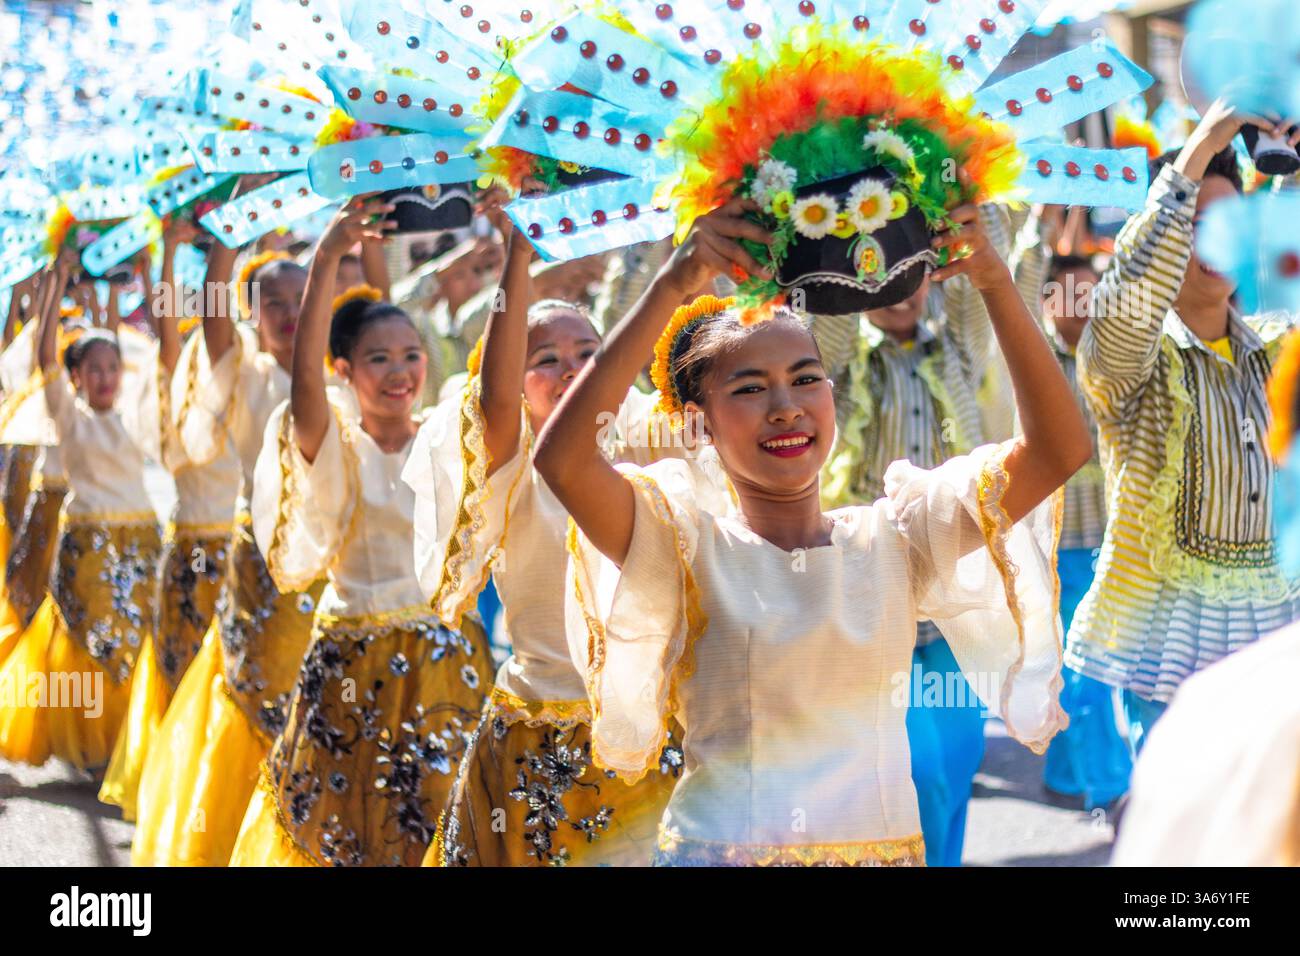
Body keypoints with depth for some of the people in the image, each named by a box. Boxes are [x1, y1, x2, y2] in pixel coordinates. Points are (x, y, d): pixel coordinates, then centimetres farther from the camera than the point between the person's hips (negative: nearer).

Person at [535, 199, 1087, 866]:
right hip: (720, 847, -3)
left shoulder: (894, 538, 2)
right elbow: (561, 458, -23)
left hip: (885, 843, 3)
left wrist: (994, 281, -18)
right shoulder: (689, 547, -5)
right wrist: (671, 287, -27)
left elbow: (1058, 449, -7)